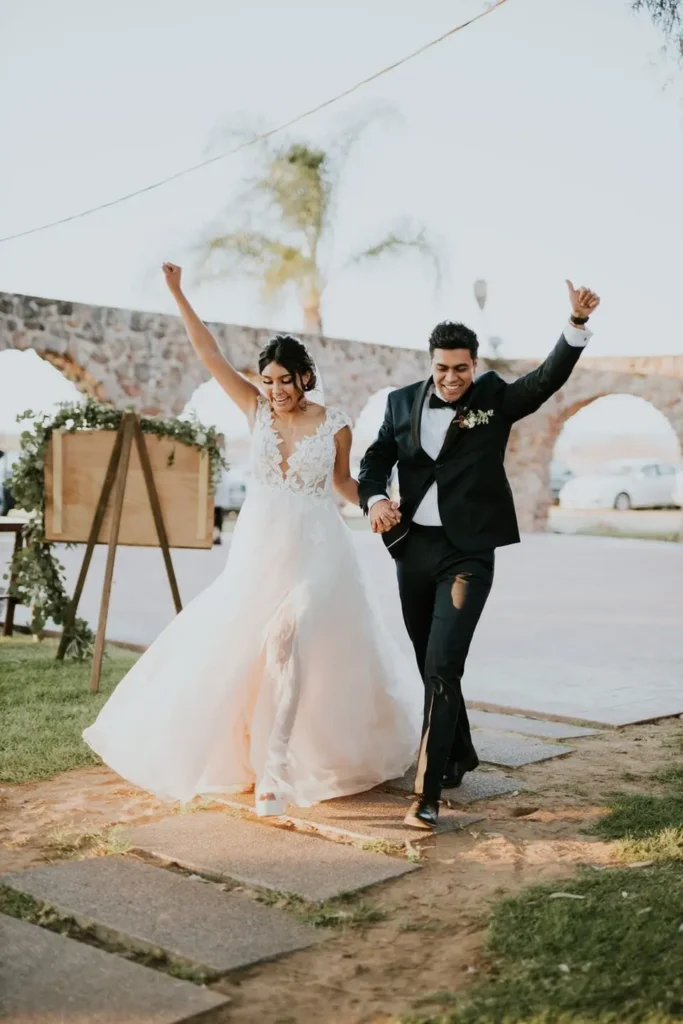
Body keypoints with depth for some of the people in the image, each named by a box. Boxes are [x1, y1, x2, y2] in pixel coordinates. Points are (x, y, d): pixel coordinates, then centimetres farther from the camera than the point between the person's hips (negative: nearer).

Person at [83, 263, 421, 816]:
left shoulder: (335, 425, -4)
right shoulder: (257, 408, 1)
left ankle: (275, 768, -15)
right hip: (259, 548, 4)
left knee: (288, 641, -21)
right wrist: (179, 294, -8)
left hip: (315, 550, -3)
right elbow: (210, 353, -3)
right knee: (231, 646, 11)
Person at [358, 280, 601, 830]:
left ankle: (428, 793, -10)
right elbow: (377, 458, 12)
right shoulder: (403, 401, 6)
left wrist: (578, 323, -29)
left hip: (467, 553, -4)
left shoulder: (494, 397, -2)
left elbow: (549, 377, -14)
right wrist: (375, 497, -9)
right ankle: (459, 755, 39)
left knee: (443, 665, -14)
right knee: (430, 665, 17)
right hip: (413, 550, 5)